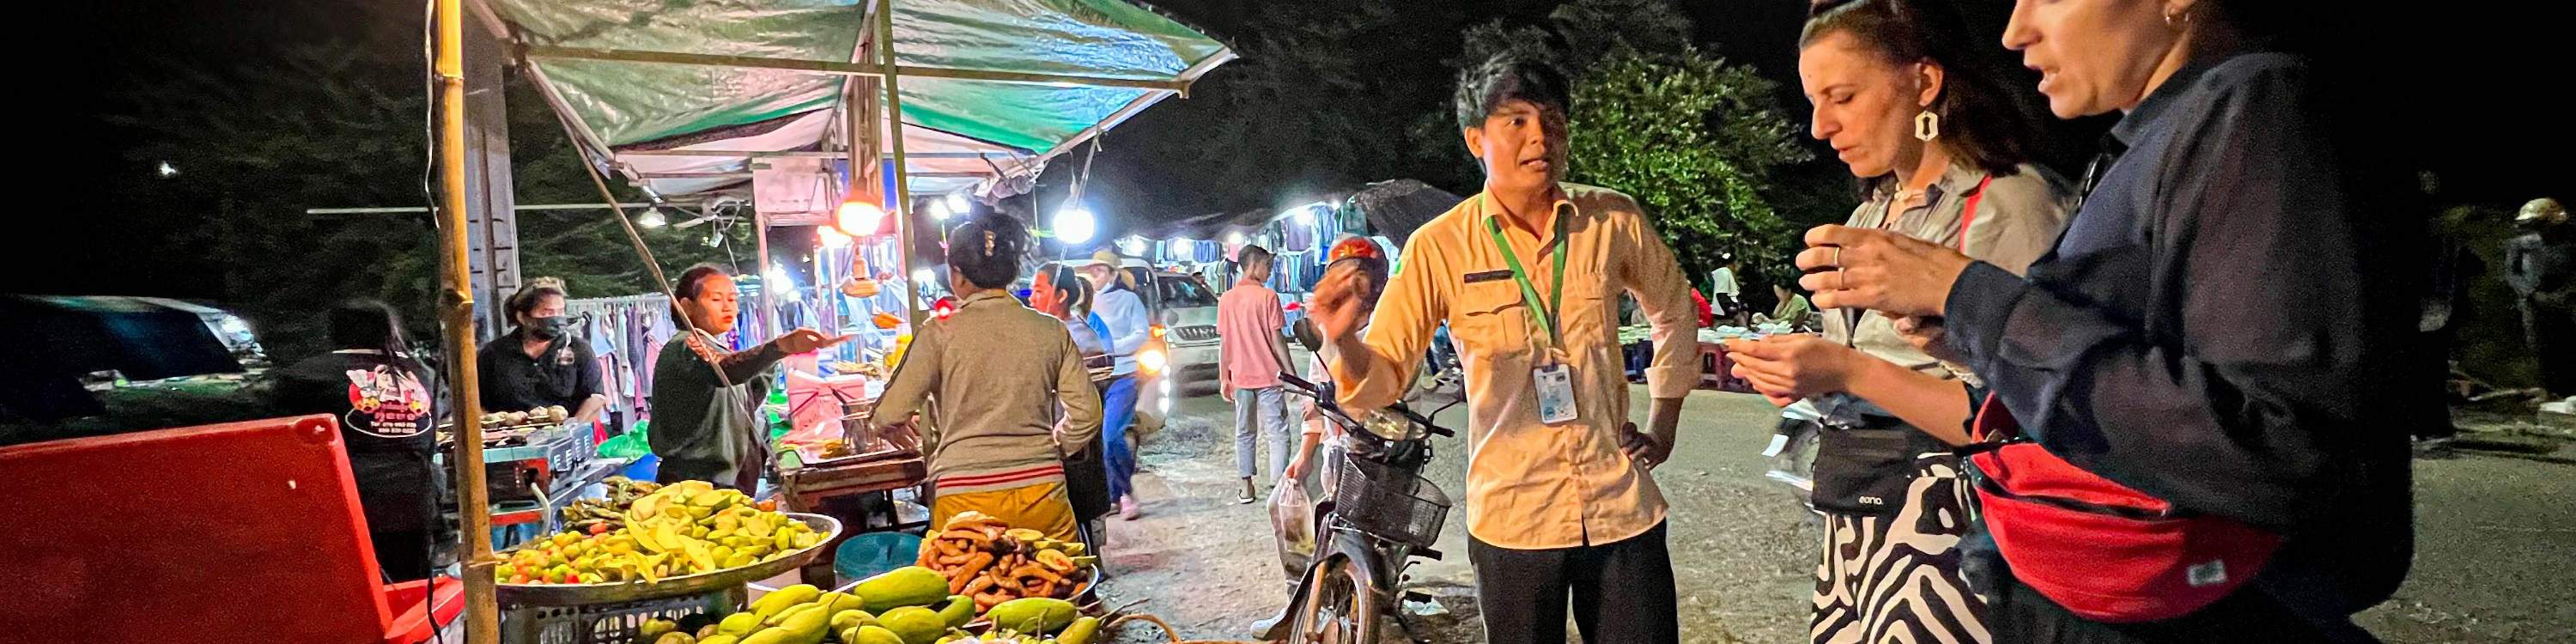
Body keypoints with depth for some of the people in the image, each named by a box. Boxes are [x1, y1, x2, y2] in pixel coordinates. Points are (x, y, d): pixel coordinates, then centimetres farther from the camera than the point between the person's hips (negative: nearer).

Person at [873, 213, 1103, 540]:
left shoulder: (940, 333, -4)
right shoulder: (1051, 330, 3)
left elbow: (890, 414, -3)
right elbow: (1086, 413, 4)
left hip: (963, 496, -2)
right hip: (1041, 493, 2)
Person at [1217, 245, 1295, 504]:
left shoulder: (1227, 299, 5)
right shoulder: (1268, 296, -8)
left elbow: (1224, 343, 6)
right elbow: (1277, 339, -10)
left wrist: (1224, 379, 11)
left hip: (1241, 378, 4)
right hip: (1269, 376, -4)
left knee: (1244, 432, 13)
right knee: (1278, 434, 1)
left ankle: (1247, 488, 16)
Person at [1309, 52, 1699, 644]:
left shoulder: (1615, 221, -2)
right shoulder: (1439, 247, -9)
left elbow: (1674, 311, 17)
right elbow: (1382, 380, -12)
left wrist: (1663, 425, 12)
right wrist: (1344, 339, -34)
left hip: (1623, 506, 2)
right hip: (1511, 519, -2)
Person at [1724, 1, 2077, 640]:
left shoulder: (2010, 202, -11)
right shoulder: (1870, 215, 13)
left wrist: (1850, 372, -22)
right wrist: (1800, 374, 1)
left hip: (1943, 527, -7)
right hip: (1855, 520, 7)